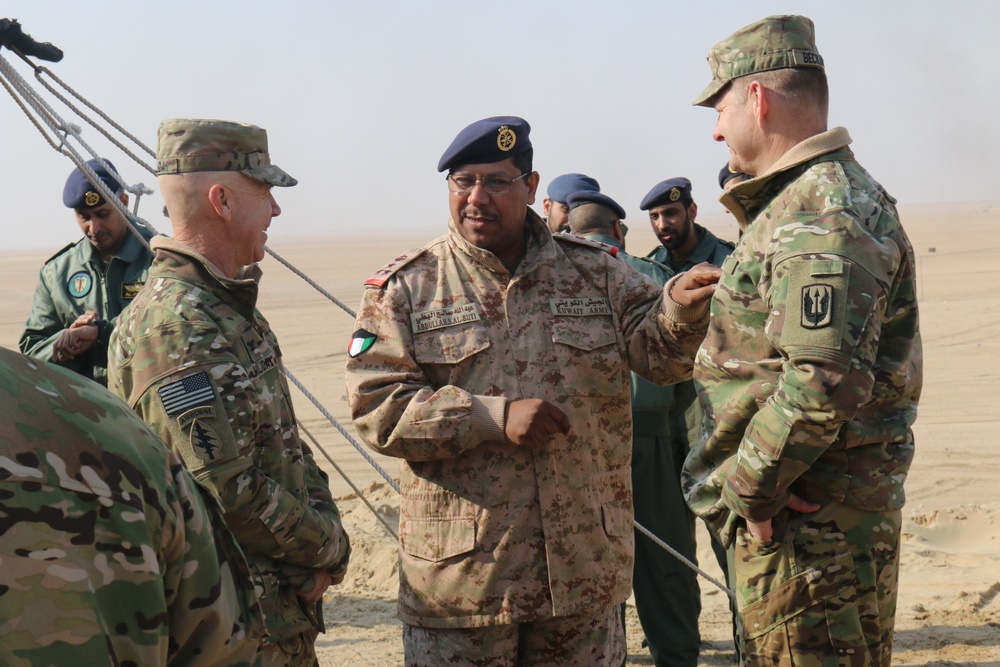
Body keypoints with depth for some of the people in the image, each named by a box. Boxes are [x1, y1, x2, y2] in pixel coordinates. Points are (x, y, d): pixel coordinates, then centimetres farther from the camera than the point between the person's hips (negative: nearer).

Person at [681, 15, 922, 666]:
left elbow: (824, 382, -28)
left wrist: (745, 489, -19)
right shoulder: (797, 203, 16)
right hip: (802, 509, 11)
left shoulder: (822, 216, -18)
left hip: (811, 519, -11)